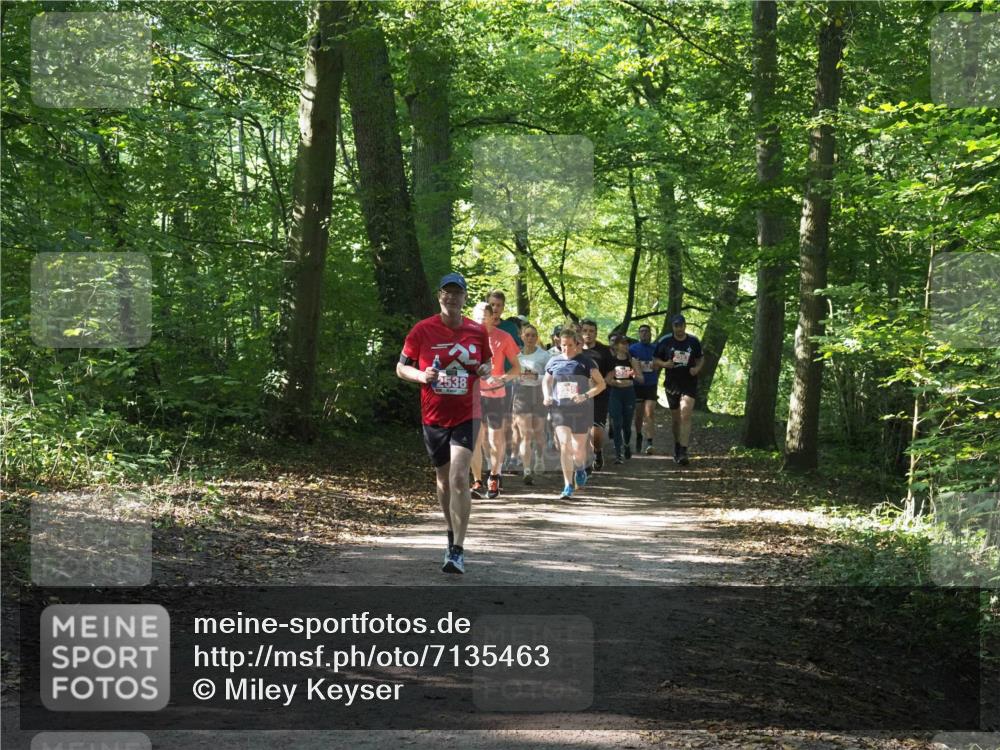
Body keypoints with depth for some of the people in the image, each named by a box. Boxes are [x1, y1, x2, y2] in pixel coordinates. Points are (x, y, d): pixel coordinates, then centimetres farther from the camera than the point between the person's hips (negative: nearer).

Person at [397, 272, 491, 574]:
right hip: (433, 416, 1)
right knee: (444, 480, 15)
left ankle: (457, 552, -16)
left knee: (459, 478, -16)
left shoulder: (478, 332, 1)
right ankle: (452, 534, 38)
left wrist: (485, 369, -6)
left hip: (466, 416, -1)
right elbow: (401, 367, 3)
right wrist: (422, 375, -17)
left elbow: (487, 363, 17)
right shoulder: (422, 330, -3)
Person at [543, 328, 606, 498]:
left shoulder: (585, 361, -3)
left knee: (578, 448, 6)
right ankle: (568, 486, -9)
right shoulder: (554, 361, 6)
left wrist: (586, 395, -18)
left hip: (581, 410, -1)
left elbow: (601, 384, -2)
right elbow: (546, 381, 22)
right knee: (565, 445, -12)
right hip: (560, 409, 1)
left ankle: (580, 468, 42)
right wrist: (547, 396, 1)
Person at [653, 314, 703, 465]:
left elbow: (700, 358, 15)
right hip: (672, 384, 1)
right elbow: (655, 360, 6)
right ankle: (677, 446, 33)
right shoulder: (665, 342, -1)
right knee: (675, 418, 12)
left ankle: (683, 452, -21)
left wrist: (697, 368, -6)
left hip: (689, 384, -1)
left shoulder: (694, 342, 2)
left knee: (685, 416, -16)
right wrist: (664, 364, -15)